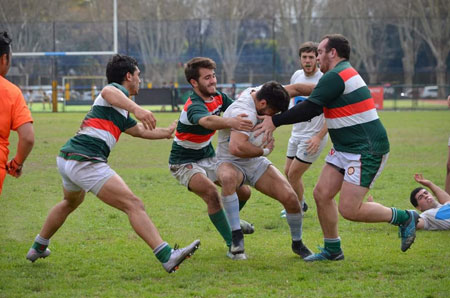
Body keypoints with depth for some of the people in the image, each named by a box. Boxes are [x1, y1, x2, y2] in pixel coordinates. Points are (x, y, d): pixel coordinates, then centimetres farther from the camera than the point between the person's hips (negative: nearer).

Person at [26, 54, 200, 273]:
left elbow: (140, 131, 45)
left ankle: (38, 248, 52)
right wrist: (136, 108, -45)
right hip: (85, 161, -11)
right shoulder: (117, 89, -2)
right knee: (134, 206, -16)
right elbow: (108, 93, -29)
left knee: (71, 202, 39)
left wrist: (168, 131, 58)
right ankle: (167, 257, -25)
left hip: (66, 158, 11)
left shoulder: (122, 114, 27)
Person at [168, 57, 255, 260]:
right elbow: (206, 121, -54)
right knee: (211, 193, -31)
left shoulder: (218, 97, -4)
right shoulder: (194, 107, -32)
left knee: (243, 191, 8)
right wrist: (230, 122, -75)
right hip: (184, 162, -8)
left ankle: (230, 220, 41)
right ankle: (232, 245, -23)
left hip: (208, 157, 8)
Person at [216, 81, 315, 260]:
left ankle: (298, 243, 14)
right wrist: (265, 151, -30)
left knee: (290, 197, -10)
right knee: (228, 178, -45)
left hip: (256, 163, 8)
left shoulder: (256, 91, -4)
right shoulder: (245, 113, -32)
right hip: (231, 163, -8)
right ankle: (236, 236, -36)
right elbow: (236, 148, -45)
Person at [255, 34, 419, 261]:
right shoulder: (345, 73, 17)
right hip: (345, 149, 10)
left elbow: (310, 108, -20)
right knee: (321, 194, 5)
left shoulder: (335, 76, -17)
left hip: (367, 151, -10)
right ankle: (332, 250, 16)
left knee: (349, 209, -11)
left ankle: (404, 218, 5)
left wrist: (275, 121, -13)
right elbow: (313, 106, 21)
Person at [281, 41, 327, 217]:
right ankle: (301, 204, 36)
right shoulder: (297, 75, 3)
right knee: (288, 172, 14)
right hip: (297, 134, 7)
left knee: (294, 175, -4)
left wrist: (319, 137, -23)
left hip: (314, 136, -7)